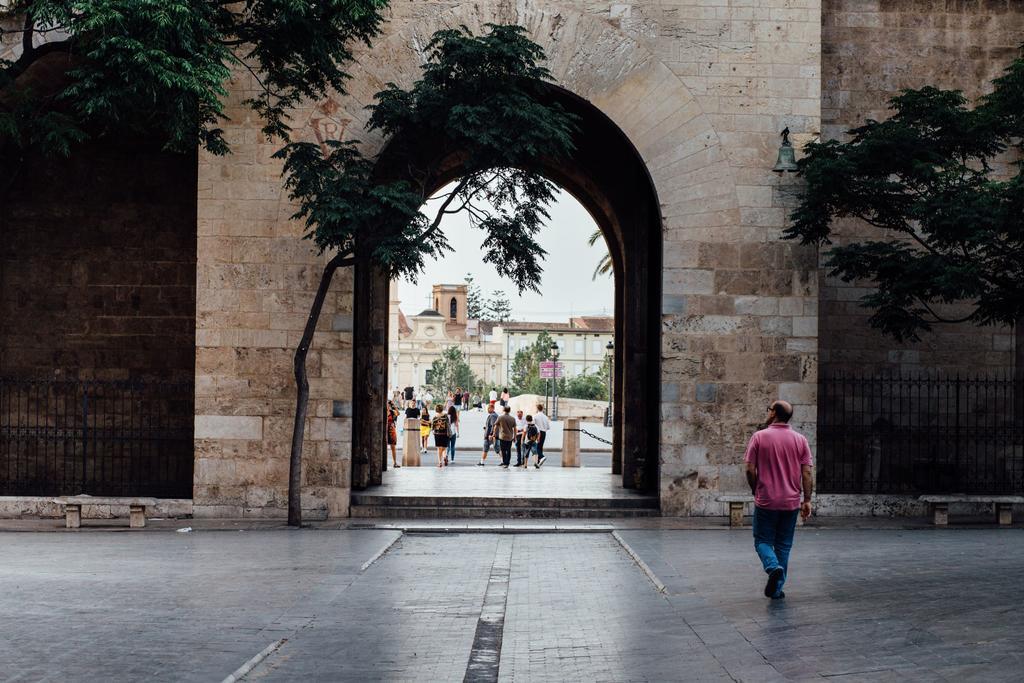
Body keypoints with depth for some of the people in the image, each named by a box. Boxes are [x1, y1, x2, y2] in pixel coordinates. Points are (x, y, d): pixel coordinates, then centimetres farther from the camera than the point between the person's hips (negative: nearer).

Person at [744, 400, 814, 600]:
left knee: (763, 541, 7)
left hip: (765, 502, -3)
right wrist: (807, 500, 3)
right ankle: (776, 589, 12)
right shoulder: (800, 440, 1)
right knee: (784, 545, 12)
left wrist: (756, 491, 8)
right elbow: (806, 473, -2)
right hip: (791, 503, 3)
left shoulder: (759, 437, -6)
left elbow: (750, 470, -7)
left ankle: (773, 567, -21)